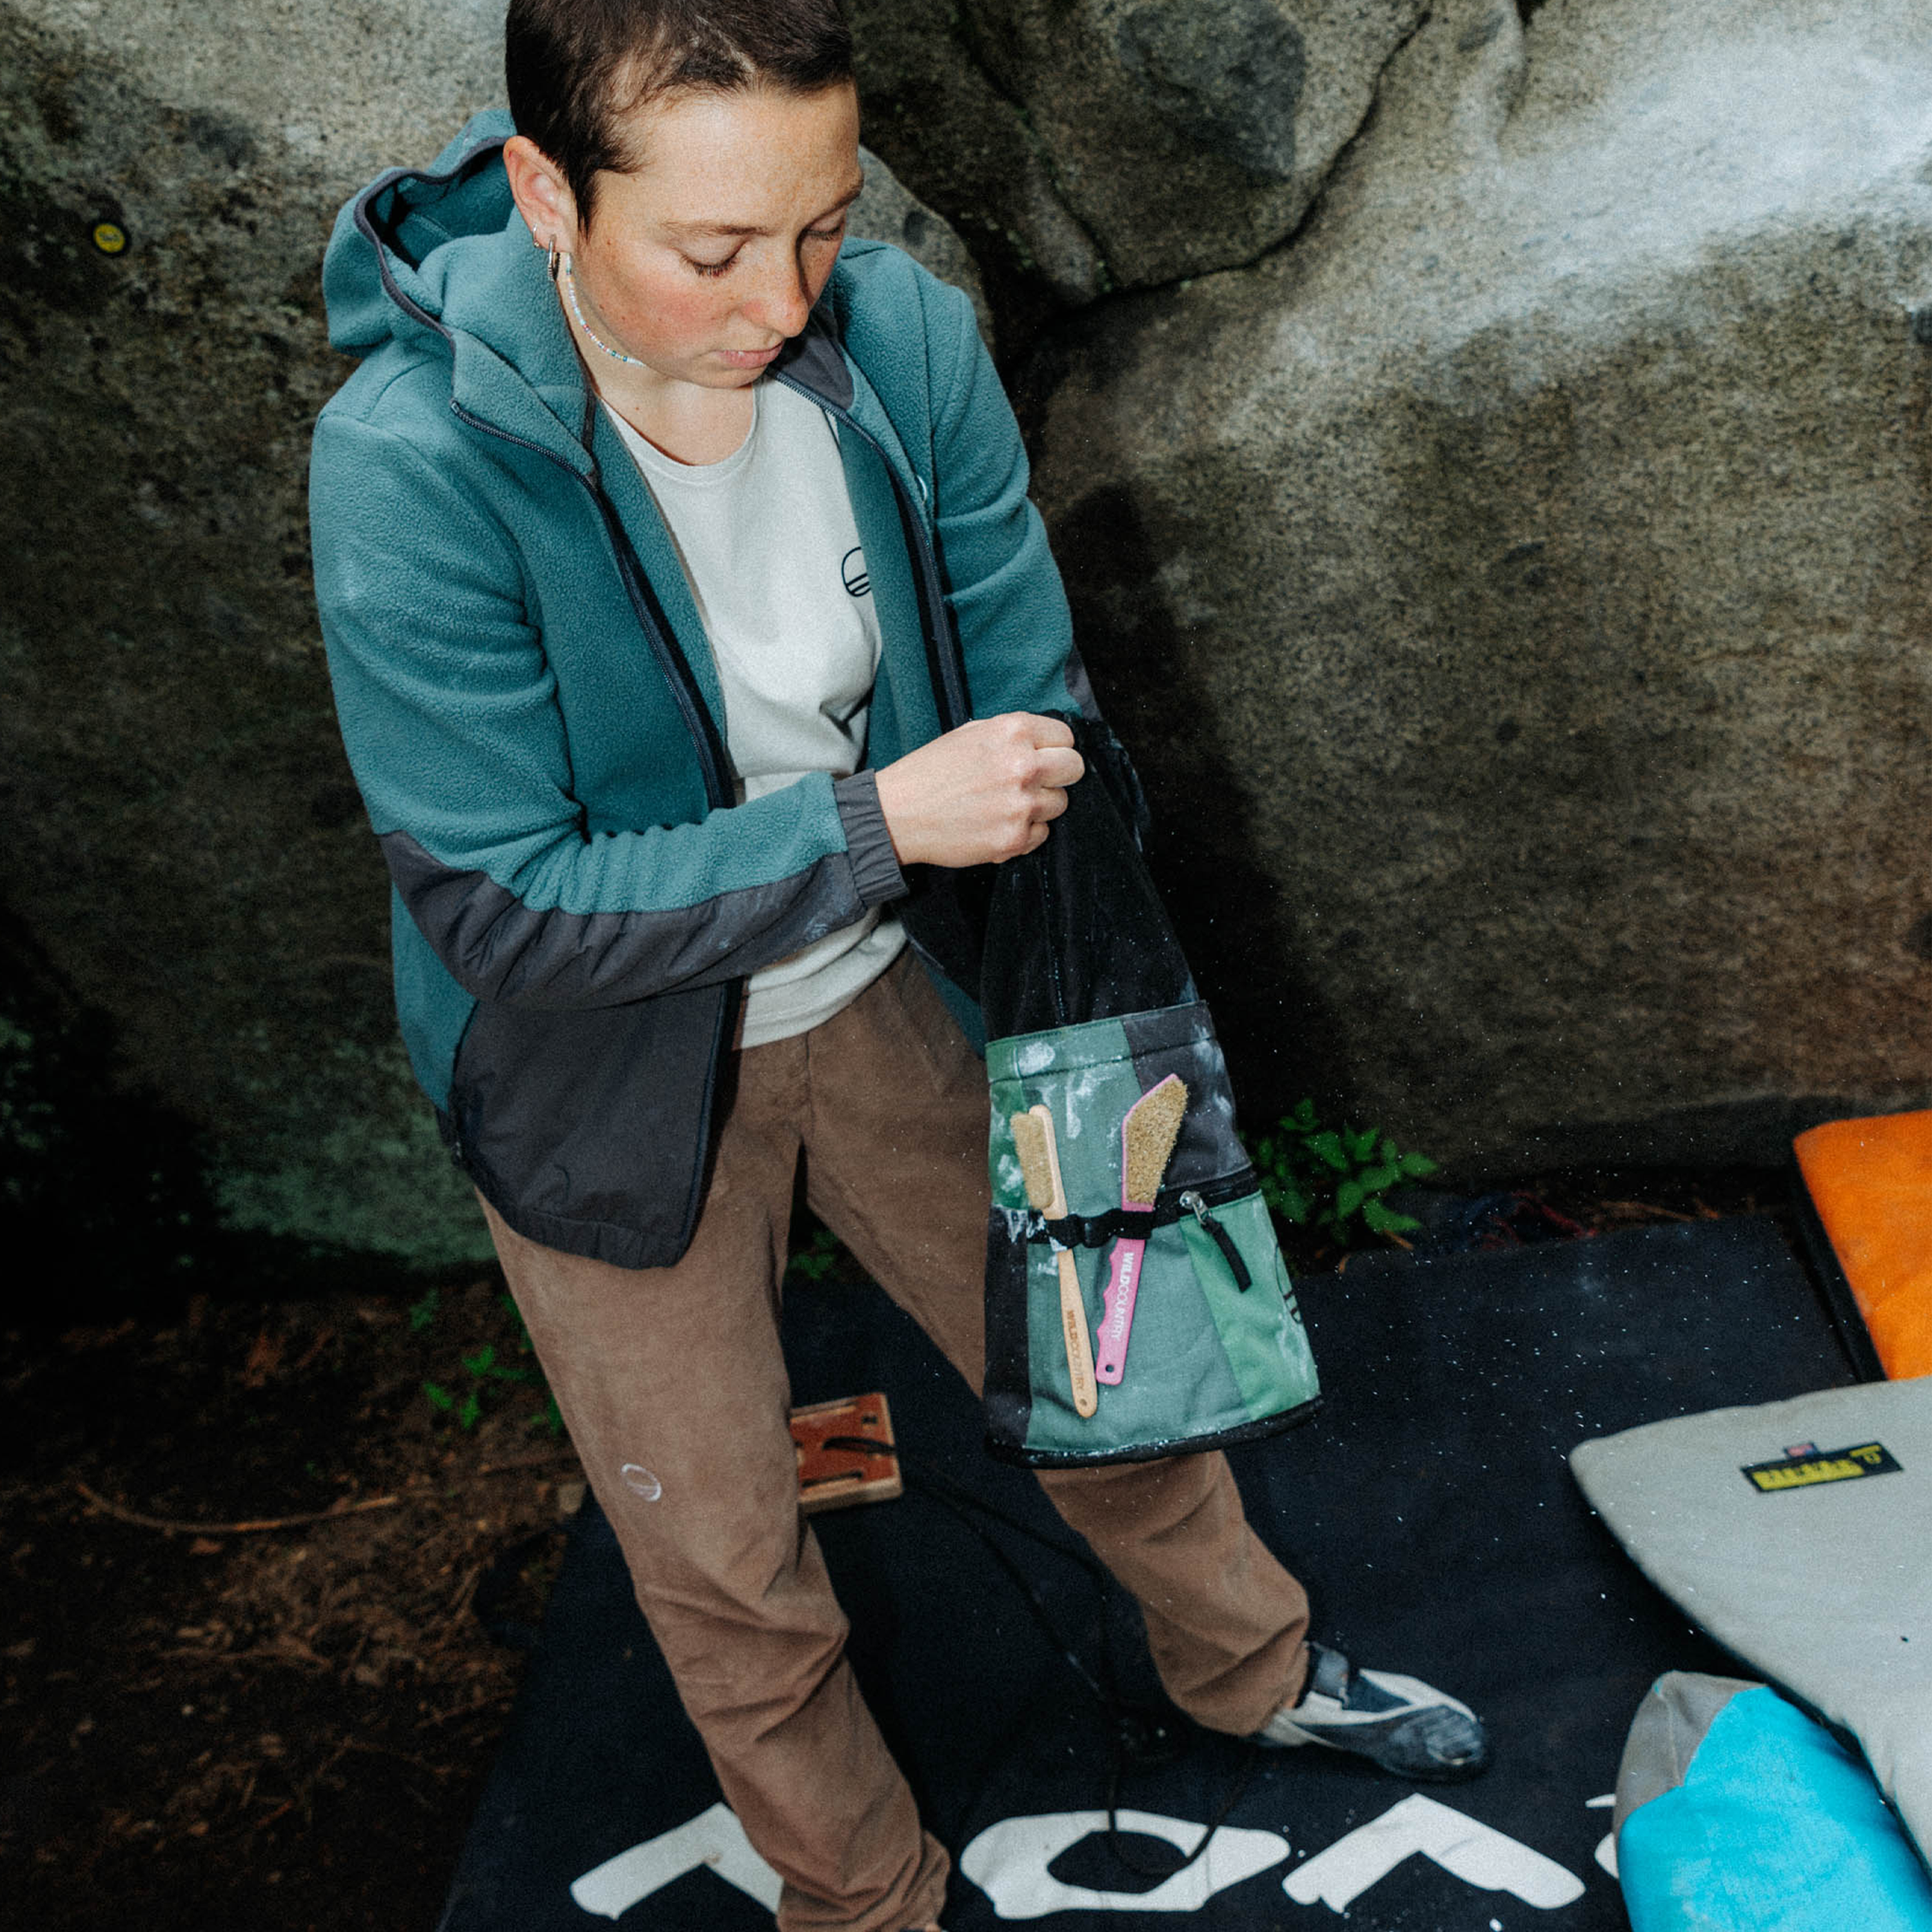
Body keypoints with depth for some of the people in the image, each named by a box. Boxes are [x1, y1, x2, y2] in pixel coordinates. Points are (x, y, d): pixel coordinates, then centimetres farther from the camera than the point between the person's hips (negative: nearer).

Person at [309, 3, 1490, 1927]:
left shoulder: (906, 340, -18)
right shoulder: (413, 468, -30)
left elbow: (1035, 712, -8)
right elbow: (507, 906, -28)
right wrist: (880, 819, -33)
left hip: (877, 995, 4)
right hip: (615, 1082, -3)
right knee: (731, 1579, 13)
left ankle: (1252, 1666, 53)